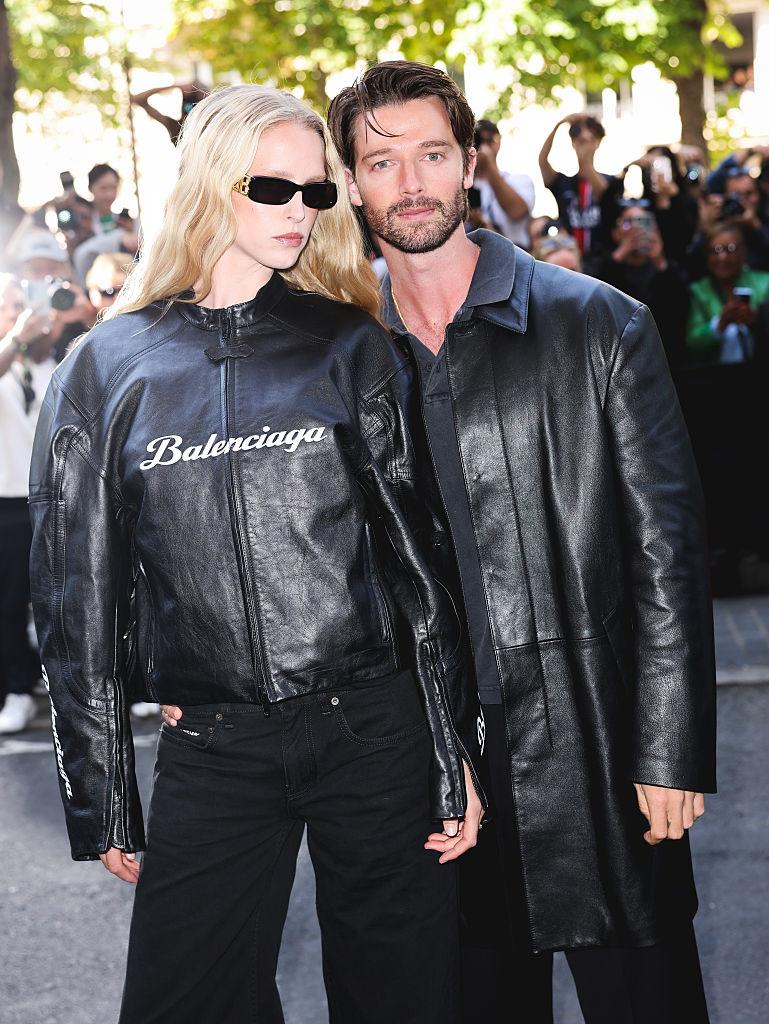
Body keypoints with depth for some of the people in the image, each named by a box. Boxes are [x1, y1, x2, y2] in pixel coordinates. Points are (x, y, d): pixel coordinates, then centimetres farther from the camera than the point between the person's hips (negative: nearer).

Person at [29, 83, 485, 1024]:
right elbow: (76, 592, 6)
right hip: (212, 749, 0)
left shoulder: (349, 346, 4)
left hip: (375, 729, 0)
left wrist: (457, 748, -2)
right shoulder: (106, 370, 3)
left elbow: (423, 549, 3)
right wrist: (100, 800, 6)